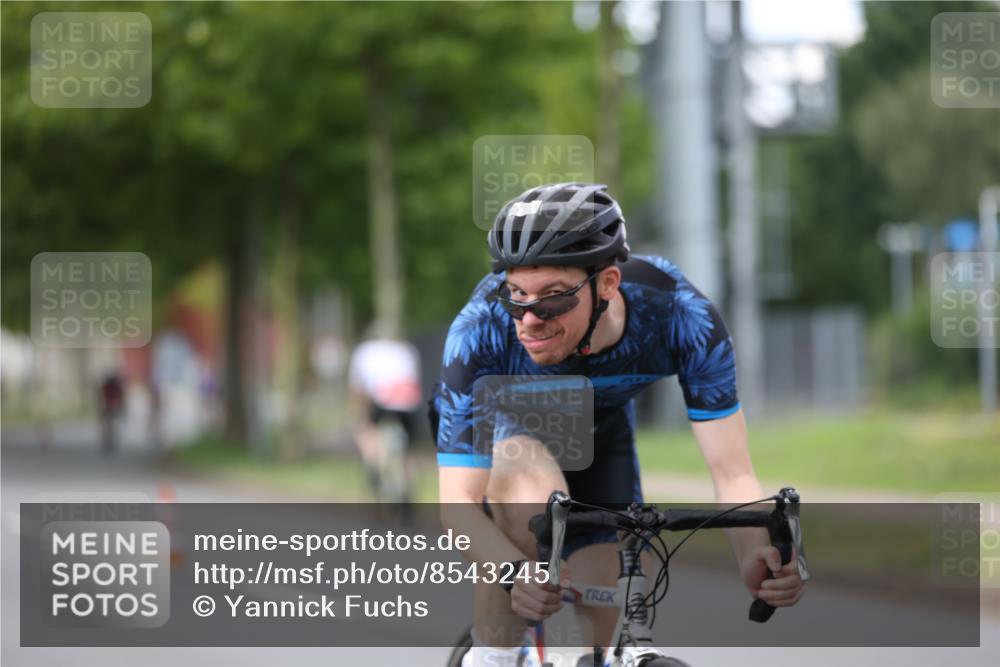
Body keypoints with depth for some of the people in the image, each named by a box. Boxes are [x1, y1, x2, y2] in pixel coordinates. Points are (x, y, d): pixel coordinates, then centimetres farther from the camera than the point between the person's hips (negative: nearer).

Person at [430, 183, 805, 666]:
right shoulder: (482, 329, -41)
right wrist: (517, 572, -60)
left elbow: (732, 473, -33)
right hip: (493, 421, -3)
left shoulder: (679, 316, -36)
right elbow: (457, 502, -40)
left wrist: (755, 557, -54)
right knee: (532, 486, -37)